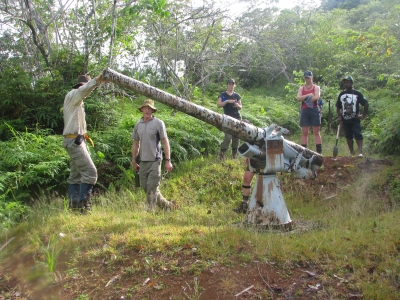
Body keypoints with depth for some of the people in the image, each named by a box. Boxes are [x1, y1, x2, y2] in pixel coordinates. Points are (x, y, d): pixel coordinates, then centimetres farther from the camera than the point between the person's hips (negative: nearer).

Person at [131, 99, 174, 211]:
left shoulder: (158, 123, -3)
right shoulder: (138, 125, 10)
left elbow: (165, 142, -4)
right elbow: (135, 144, 17)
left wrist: (168, 160, -9)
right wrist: (134, 161, 17)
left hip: (155, 160, -5)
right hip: (143, 161, 5)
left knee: (152, 187, -5)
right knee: (145, 187, 10)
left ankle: (150, 210, 4)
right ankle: (166, 204, 24)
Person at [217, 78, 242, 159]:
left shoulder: (237, 95, 13)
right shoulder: (222, 95, 6)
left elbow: (240, 107, 13)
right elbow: (218, 105, -6)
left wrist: (237, 105, -9)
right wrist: (227, 101, -18)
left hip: (237, 118, 3)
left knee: (236, 137, 3)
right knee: (228, 137, -15)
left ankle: (234, 155, 12)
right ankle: (221, 155, -8)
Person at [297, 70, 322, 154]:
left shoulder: (316, 87, 7)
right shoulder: (301, 88, 15)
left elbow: (316, 97, -11)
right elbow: (298, 98, -2)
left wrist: (304, 98, -7)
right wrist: (308, 95, -12)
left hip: (314, 110, -2)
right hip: (304, 111, 3)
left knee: (316, 132, -2)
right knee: (304, 132, 2)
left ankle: (319, 152, -1)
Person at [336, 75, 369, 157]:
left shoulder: (357, 93, -2)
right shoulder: (341, 94, 9)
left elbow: (366, 104, 1)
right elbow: (338, 107, 16)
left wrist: (364, 115, -3)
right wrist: (339, 116, 4)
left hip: (355, 119, -4)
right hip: (345, 120, 4)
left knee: (358, 135, -11)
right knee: (348, 136, 7)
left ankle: (360, 152, -14)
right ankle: (351, 152, 15)